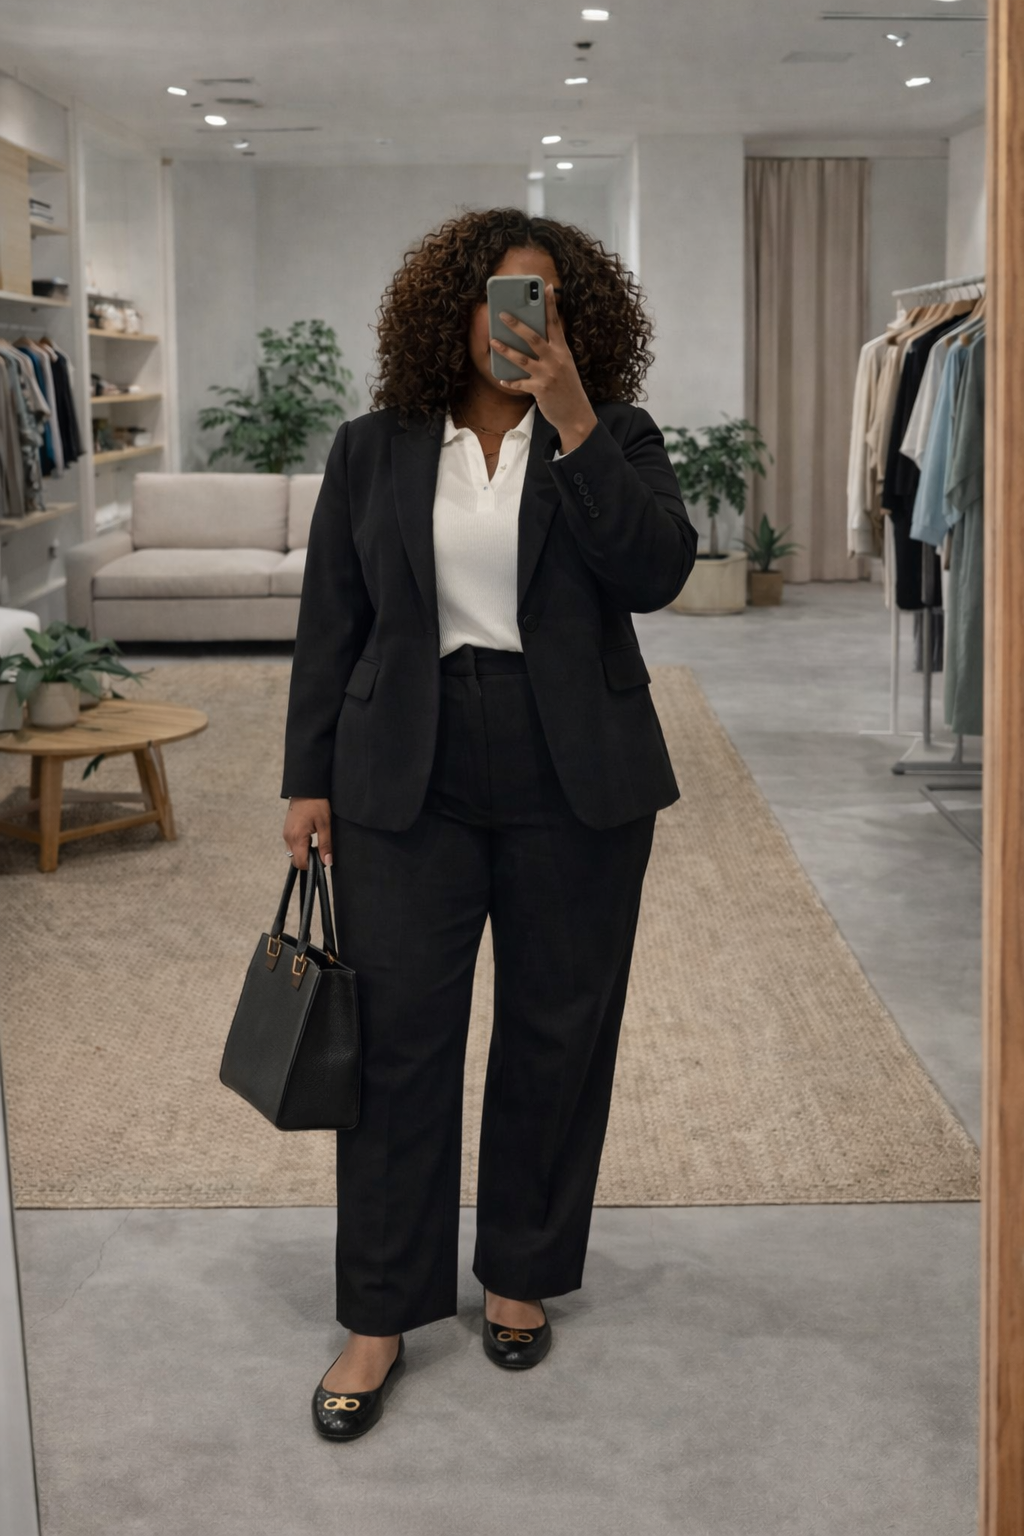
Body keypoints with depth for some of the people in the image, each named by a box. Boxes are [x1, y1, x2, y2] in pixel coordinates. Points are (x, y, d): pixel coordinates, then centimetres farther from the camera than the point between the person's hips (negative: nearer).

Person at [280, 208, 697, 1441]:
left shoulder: (617, 440, 4)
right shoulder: (373, 450, 7)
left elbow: (655, 571, -14)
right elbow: (330, 623, 7)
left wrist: (574, 420, -18)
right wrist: (309, 780, 3)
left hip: (574, 782, 0)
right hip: (408, 780, 0)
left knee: (556, 1036, 9)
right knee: (397, 1038, 1)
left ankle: (522, 1276, 27)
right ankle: (380, 1316, 13)